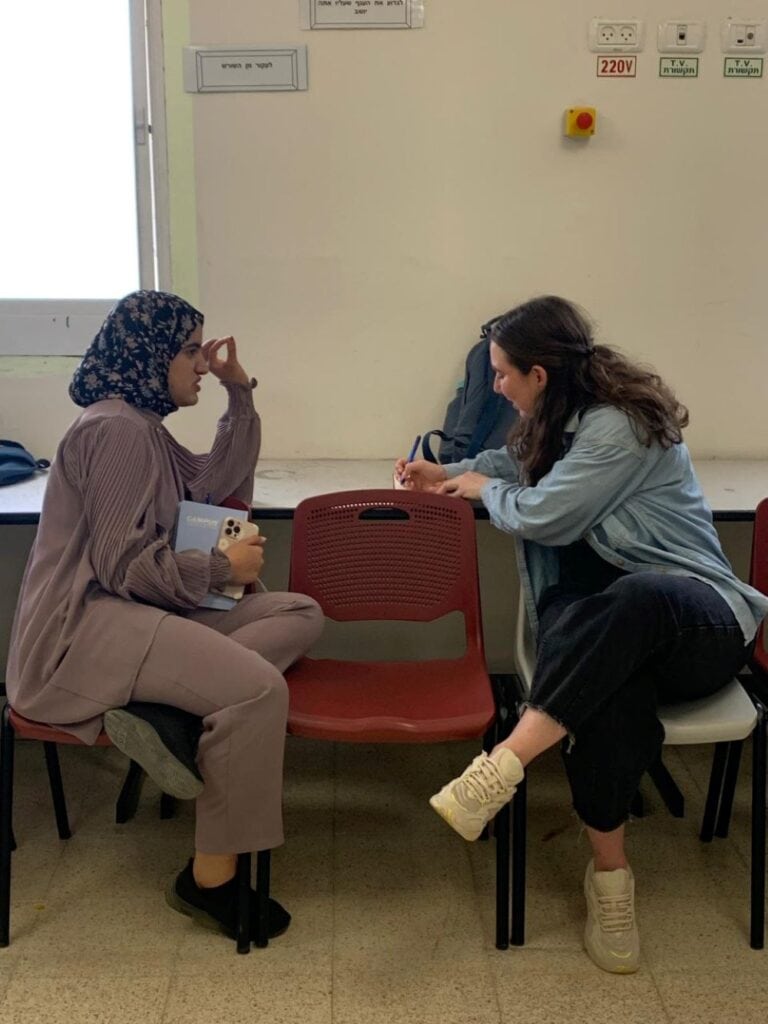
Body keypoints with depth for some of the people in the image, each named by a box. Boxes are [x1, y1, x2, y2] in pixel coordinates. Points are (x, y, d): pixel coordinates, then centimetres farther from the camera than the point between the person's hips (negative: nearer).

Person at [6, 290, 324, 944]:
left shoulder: (143, 425, 19)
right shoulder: (115, 430, -13)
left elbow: (217, 485, 23)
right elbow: (123, 564, -18)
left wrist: (240, 393, 15)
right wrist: (224, 567, -6)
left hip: (132, 609, 10)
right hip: (85, 625, -10)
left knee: (301, 615, -2)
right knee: (258, 687, -29)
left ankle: (165, 707, -20)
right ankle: (210, 879, -15)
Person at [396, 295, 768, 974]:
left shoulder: (622, 424, -12)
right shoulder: (561, 422, 17)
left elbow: (540, 515, -16)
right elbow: (519, 464, 41)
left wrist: (484, 490, 4)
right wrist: (449, 475, 36)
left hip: (693, 619, -6)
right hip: (604, 614, 6)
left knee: (634, 599, -45)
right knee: (612, 686, -35)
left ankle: (501, 767, -46)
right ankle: (609, 875, -29)